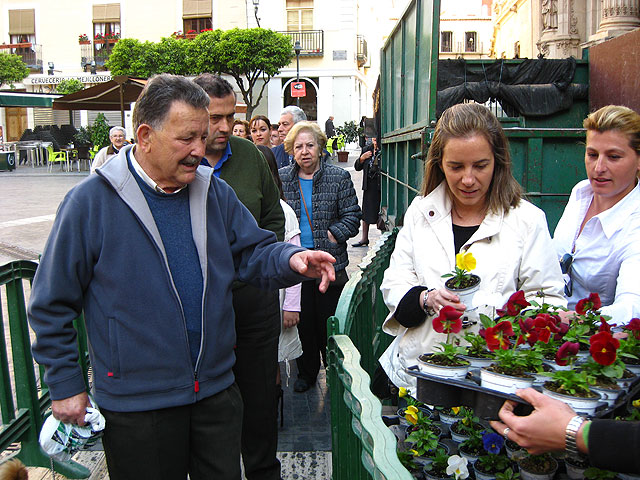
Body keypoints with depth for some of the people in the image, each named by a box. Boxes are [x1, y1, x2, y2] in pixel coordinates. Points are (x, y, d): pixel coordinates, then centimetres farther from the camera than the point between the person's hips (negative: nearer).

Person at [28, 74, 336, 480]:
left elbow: (253, 251, 5)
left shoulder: (215, 192, 2)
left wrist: (291, 258, -17)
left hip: (217, 391, 4)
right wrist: (66, 385, -3)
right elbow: (51, 305, -5)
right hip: (135, 405, -3)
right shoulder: (90, 201, -11)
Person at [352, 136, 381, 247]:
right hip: (369, 187, 5)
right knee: (366, 214, 13)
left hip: (380, 187, -5)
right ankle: (364, 239, 25)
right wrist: (362, 158, -5)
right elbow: (357, 167, 12)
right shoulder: (366, 150, 7)